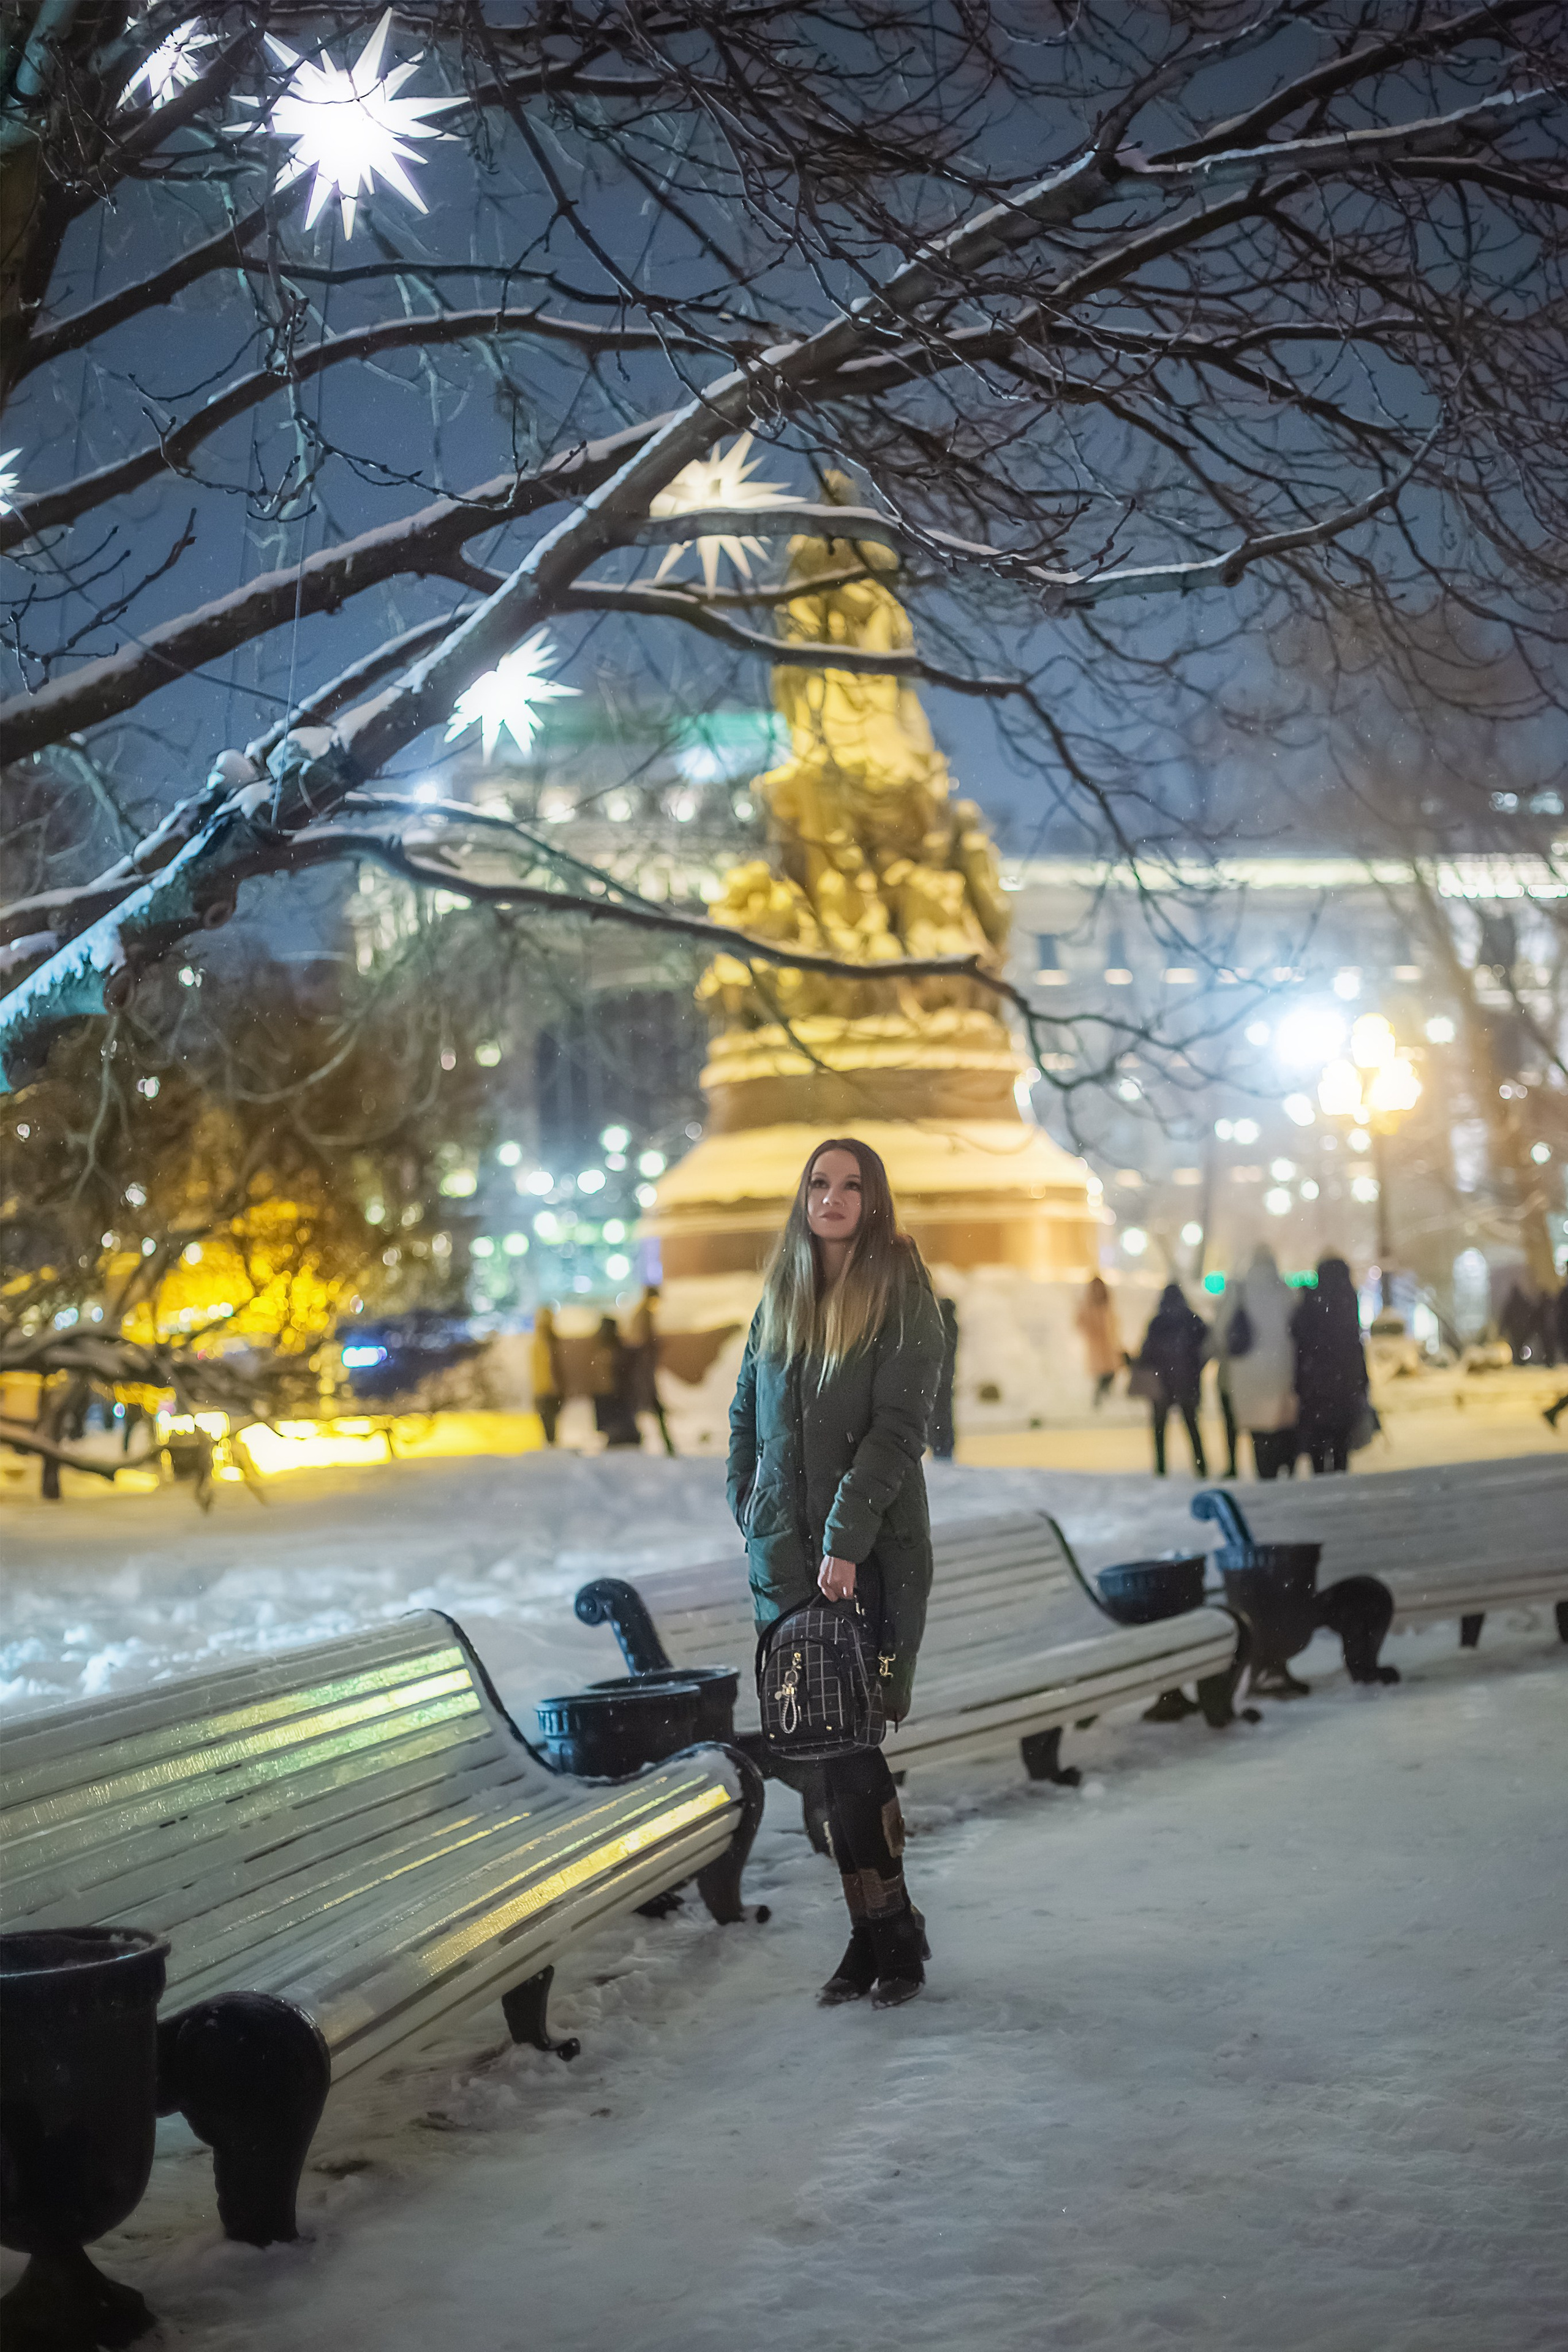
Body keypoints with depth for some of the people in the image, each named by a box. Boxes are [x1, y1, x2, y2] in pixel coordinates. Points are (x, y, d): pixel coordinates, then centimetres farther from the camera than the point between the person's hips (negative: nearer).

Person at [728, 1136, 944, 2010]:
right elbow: (747, 1417, 19)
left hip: (873, 1552, -5)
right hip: (788, 1550, 5)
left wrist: (846, 1540, -18)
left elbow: (898, 1427, -12)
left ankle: (890, 1937, 4)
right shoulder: (781, 1296, 13)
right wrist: (751, 1517, 7)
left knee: (849, 1744, -8)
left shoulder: (902, 1294, -4)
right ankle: (880, 1937, 11)